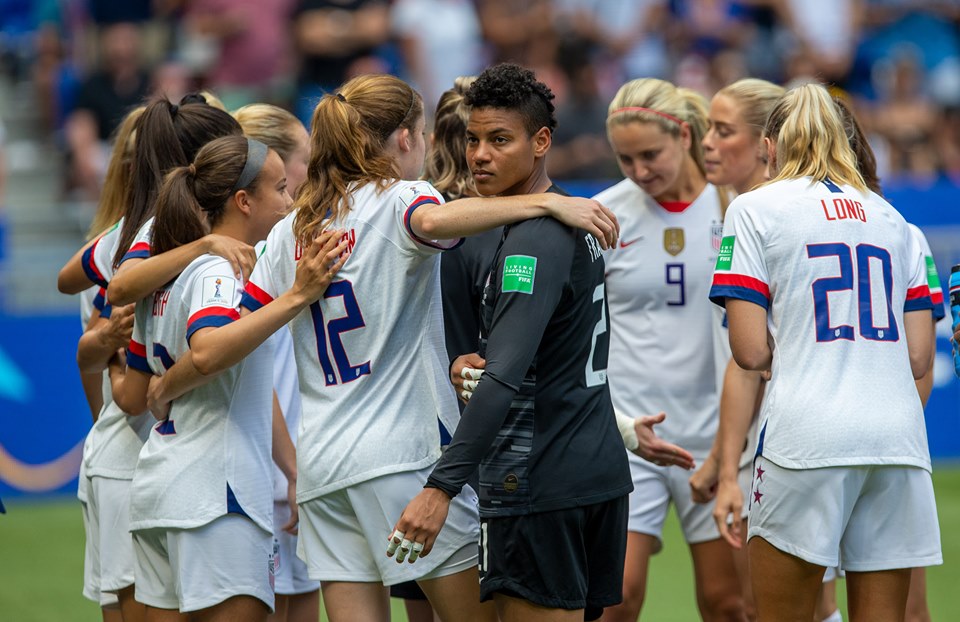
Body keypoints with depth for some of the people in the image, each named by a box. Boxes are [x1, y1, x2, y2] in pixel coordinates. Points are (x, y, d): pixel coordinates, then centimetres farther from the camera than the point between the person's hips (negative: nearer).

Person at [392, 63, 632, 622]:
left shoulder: (533, 240, -17)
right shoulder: (575, 222, 14)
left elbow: (506, 378, -26)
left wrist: (442, 487, -30)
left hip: (540, 488, -10)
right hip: (601, 472, 10)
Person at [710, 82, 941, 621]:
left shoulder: (757, 209, 5)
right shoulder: (890, 218, 18)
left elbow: (751, 351, -3)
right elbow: (919, 358, 12)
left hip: (808, 435, -4)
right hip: (898, 435, 4)